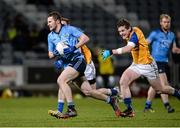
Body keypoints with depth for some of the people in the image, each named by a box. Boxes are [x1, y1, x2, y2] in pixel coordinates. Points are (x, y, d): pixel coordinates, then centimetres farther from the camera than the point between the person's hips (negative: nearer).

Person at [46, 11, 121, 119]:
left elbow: (85, 38, -10)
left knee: (61, 80, -26)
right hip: (68, 64, 7)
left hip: (77, 60, -7)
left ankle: (71, 109, -24)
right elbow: (50, 54, 16)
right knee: (87, 91, 5)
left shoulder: (69, 29, -6)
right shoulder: (50, 36, 13)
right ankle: (110, 100, 24)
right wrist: (54, 55, -7)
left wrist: (74, 48, -20)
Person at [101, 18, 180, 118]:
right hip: (136, 65, 8)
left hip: (147, 65, -8)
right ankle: (129, 110, -13)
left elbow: (128, 48, -46)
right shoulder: (134, 30, -4)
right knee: (123, 82, -16)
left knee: (160, 89, 10)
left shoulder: (135, 35, -28)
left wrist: (111, 52, -55)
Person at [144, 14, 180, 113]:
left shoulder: (171, 35, 12)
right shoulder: (155, 33, -5)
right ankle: (167, 106, -17)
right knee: (163, 84, -15)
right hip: (156, 61, -7)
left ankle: (147, 106, 19)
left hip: (165, 62, 7)